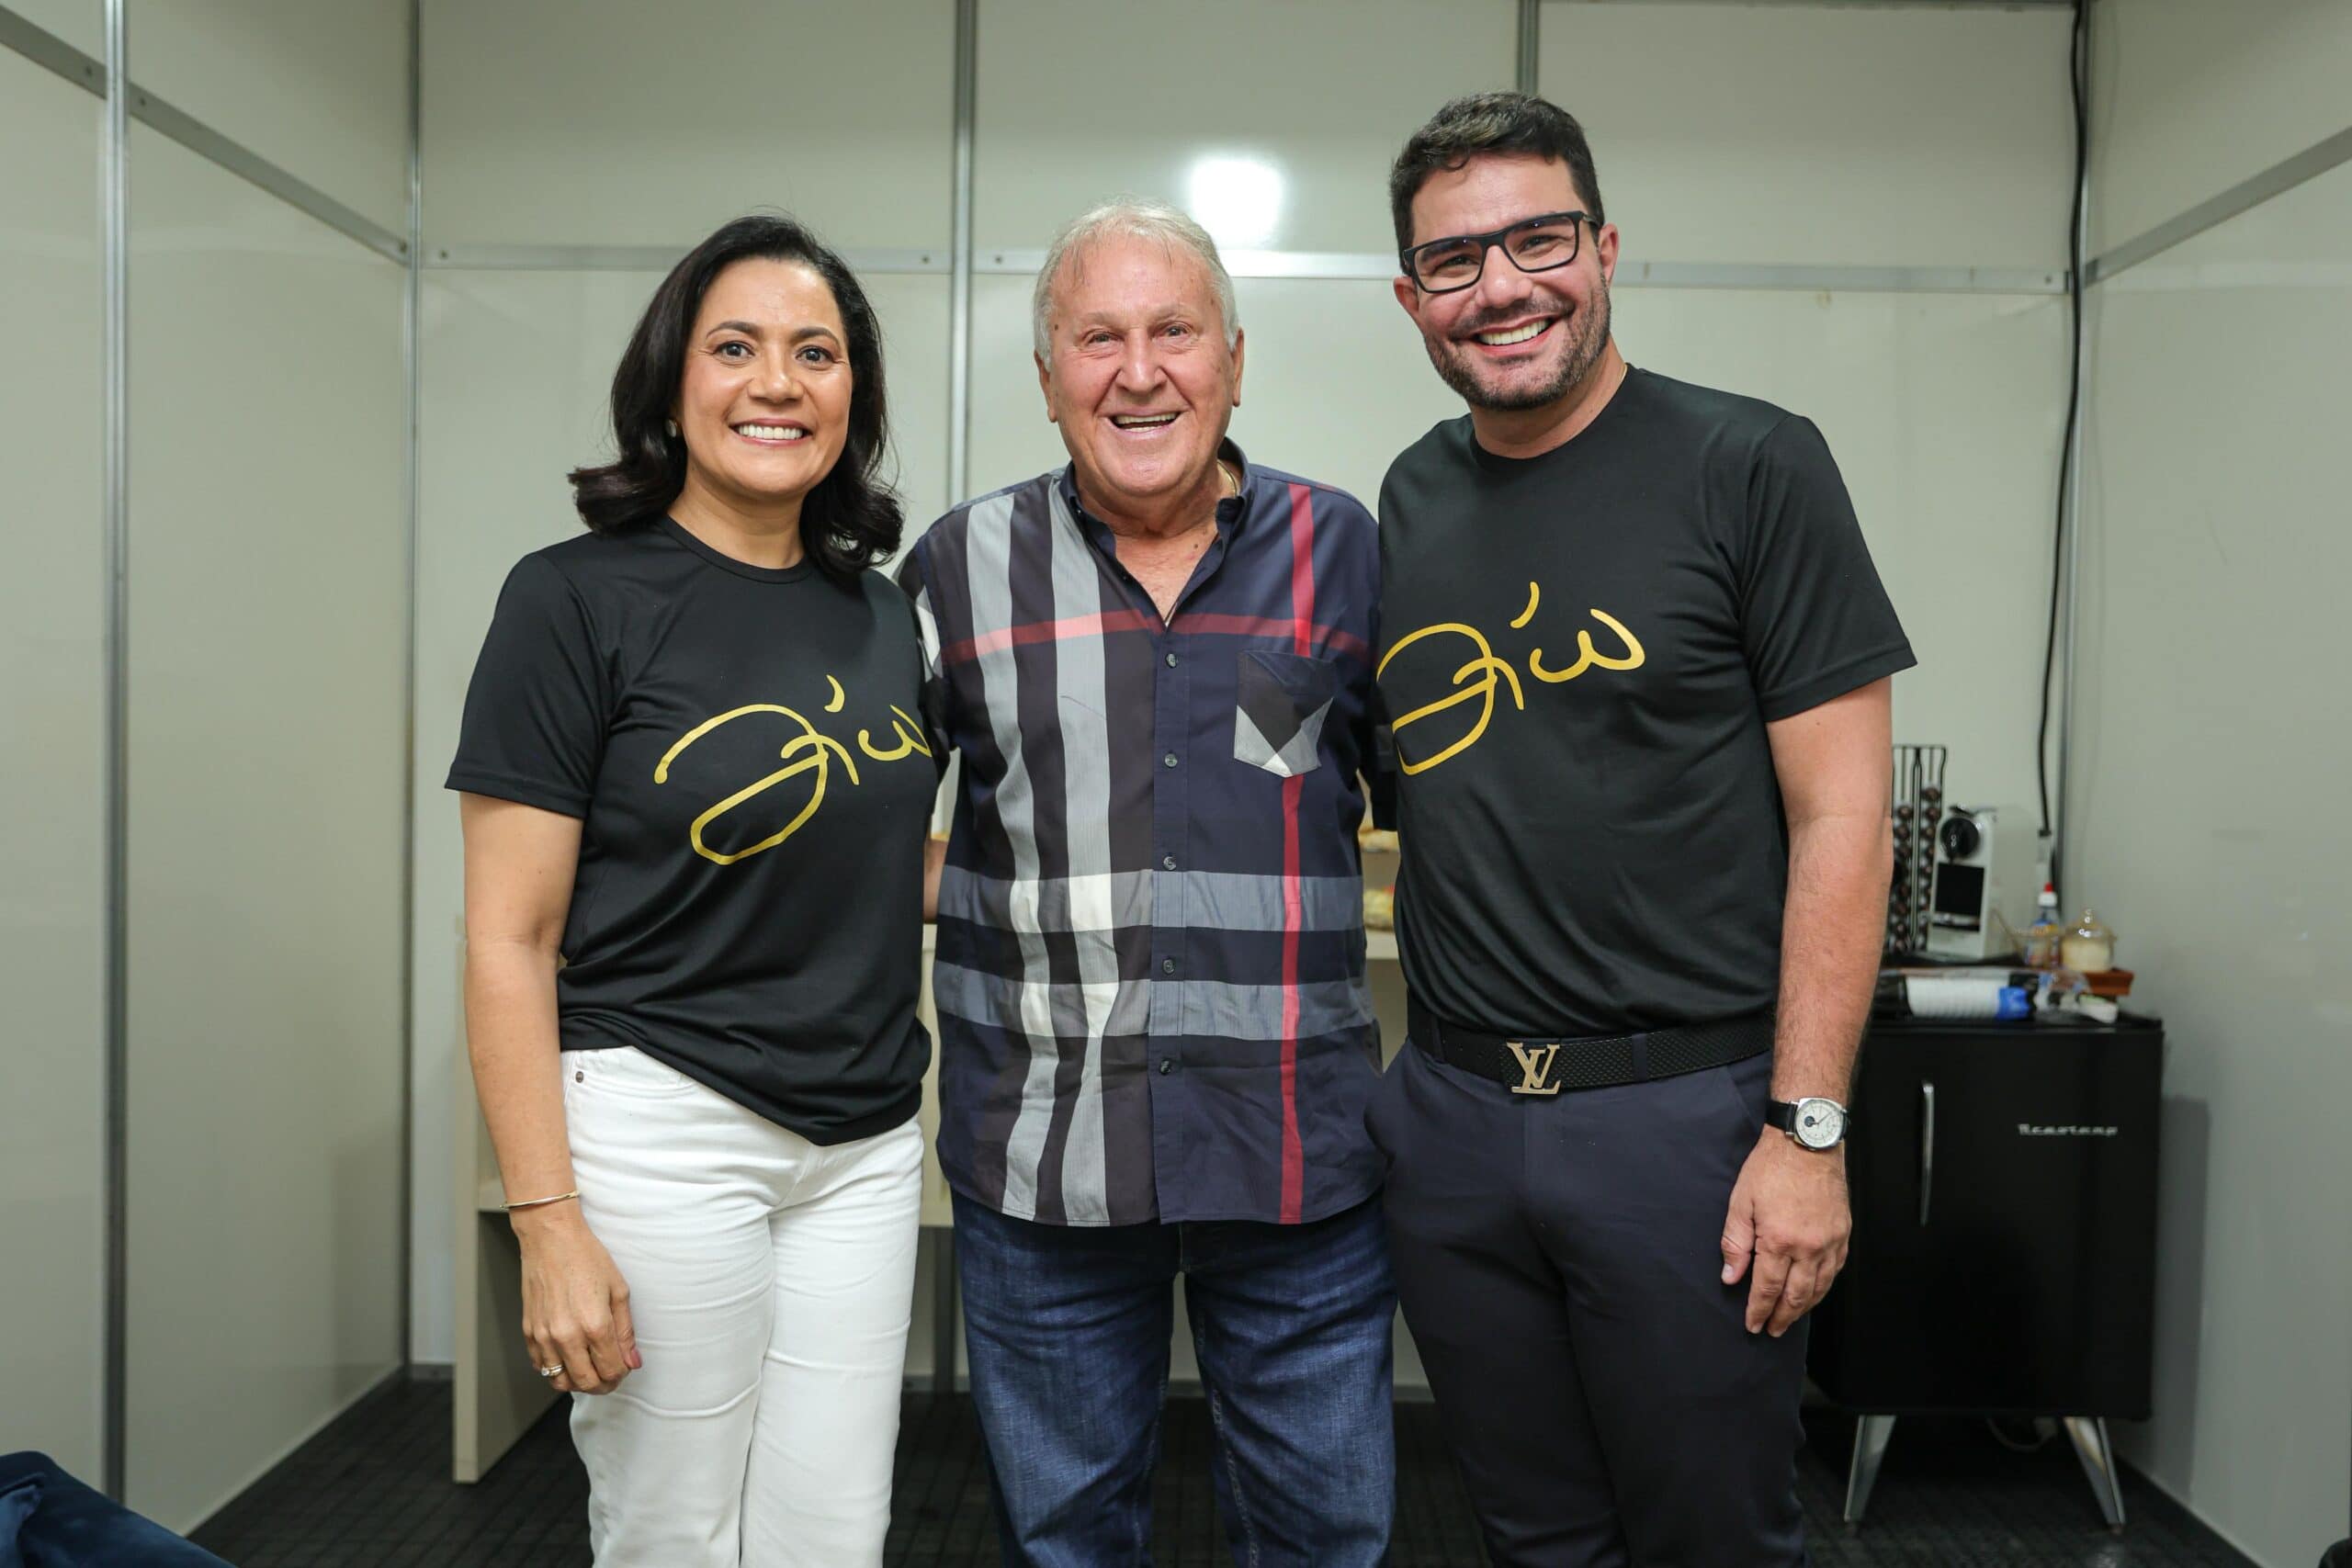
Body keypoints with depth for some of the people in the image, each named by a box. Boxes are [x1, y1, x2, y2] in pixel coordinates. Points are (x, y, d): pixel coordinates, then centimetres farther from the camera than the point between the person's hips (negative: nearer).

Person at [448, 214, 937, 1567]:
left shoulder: (882, 610, 8)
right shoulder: (582, 599, -9)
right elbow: (509, 940, -10)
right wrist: (549, 1224, -13)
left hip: (866, 1140, 5)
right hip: (661, 1127, -5)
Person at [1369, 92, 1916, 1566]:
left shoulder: (1748, 465, -7)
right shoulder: (1412, 500, 8)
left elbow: (1840, 813, -9)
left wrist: (1806, 1128, -13)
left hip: (1683, 1106, -4)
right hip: (1451, 1107, 5)